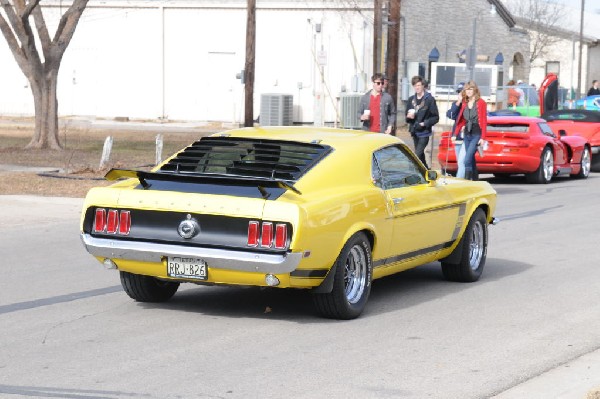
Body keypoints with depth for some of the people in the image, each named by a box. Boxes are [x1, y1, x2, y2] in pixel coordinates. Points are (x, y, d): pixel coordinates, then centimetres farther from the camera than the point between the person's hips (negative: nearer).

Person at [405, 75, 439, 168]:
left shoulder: (430, 99, -10)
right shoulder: (411, 99, 7)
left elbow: (436, 117, -8)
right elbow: (407, 116, 15)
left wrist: (424, 124, -18)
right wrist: (409, 116, -8)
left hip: (424, 132, -6)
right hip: (414, 132, 6)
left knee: (417, 155, -15)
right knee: (420, 155, 17)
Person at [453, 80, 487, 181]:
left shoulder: (481, 103, -5)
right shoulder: (464, 103, 13)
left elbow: (484, 121, -8)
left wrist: (483, 137, -13)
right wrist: (455, 133, 8)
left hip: (476, 135, -6)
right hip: (467, 134, 6)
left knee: (467, 160, -17)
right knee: (471, 159, 10)